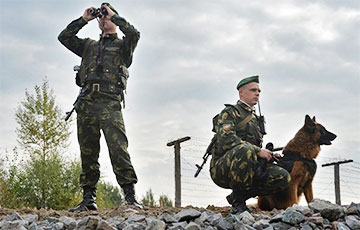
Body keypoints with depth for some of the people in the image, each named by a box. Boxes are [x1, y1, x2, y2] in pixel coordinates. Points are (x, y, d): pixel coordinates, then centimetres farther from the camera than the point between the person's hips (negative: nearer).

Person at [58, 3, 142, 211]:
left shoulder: (122, 46, 15)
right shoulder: (89, 46, 27)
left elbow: (134, 34, -5)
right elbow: (64, 37, 20)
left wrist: (114, 15, 4)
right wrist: (84, 19, 16)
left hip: (109, 102, -4)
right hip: (86, 102, 5)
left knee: (118, 148, -17)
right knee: (88, 152, 2)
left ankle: (130, 196, -19)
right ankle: (89, 198, 6)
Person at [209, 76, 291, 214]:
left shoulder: (255, 119, 25)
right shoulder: (229, 113, -1)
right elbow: (226, 140, -18)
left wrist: (268, 154, 6)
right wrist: (258, 151, -19)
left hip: (249, 169, 7)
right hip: (222, 169, -7)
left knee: (283, 177, -13)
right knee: (245, 149, -38)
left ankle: (239, 196, 1)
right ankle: (238, 202, -20)